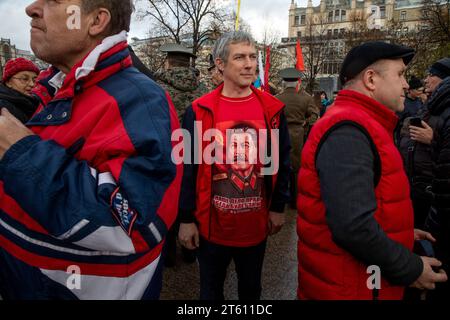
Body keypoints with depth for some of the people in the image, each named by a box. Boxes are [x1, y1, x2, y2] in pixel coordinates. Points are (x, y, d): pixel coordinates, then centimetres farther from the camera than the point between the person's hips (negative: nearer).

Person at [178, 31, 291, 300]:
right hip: (211, 225, -1)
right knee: (211, 290, 20)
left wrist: (278, 207, 5)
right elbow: (188, 168, -7)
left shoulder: (273, 109, -2)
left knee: (251, 288, 24)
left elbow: (282, 161, 4)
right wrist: (186, 218, -5)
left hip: (257, 224, 2)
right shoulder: (200, 111, -9)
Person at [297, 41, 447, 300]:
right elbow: (353, 226, -33)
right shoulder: (348, 131, -24)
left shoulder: (357, 124, 10)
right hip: (348, 286, -9)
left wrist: (400, 233, 10)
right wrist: (411, 269, -19)